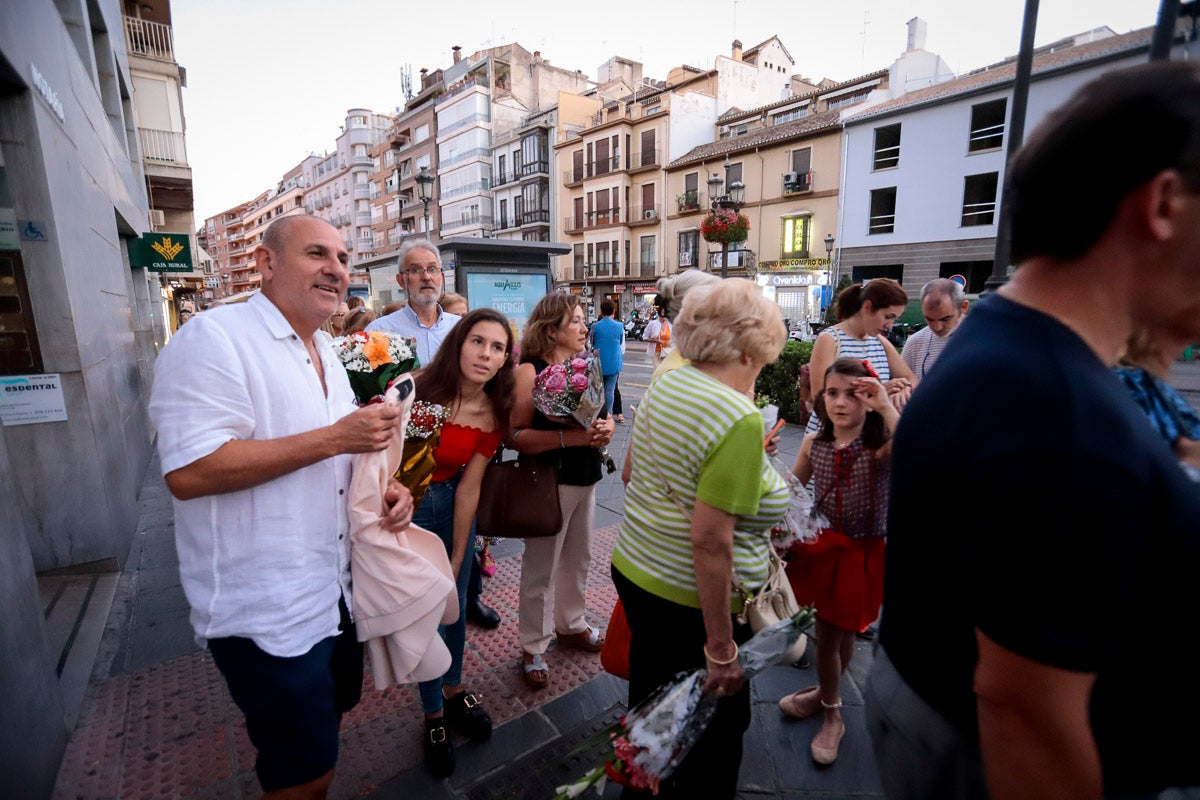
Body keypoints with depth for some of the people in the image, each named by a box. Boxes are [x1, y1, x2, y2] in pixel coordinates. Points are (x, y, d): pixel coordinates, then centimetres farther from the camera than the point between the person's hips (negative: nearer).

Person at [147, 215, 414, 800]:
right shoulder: (214, 338, -16)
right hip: (268, 612, -8)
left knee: (329, 714, 25)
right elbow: (188, 472, -25)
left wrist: (386, 486, -1)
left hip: (337, 588, 8)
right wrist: (335, 437, -25)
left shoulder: (325, 352, 11)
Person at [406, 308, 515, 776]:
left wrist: (457, 560, -6)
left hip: (448, 506, 3)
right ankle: (434, 715, 31)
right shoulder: (420, 387, -22)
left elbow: (468, 488, -9)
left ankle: (453, 690, 43)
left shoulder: (493, 415, -11)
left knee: (455, 605, 16)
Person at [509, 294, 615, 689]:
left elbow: (604, 416, 14)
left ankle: (571, 625, 42)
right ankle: (533, 647, 25)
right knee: (540, 568, 5)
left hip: (586, 479, 7)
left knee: (578, 559, 19)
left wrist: (605, 429, -9)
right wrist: (567, 437, -27)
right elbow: (514, 435, -19)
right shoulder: (529, 371, -12)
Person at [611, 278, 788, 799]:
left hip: (633, 573, 8)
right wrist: (721, 648, -18)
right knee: (714, 735, 19)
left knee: (649, 705, 29)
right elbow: (711, 542, -27)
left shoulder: (664, 384, -1)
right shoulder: (740, 420, -25)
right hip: (690, 599, -8)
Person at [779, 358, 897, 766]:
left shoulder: (880, 448, -18)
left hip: (862, 552, -3)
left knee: (841, 631, 11)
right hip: (823, 547, 3)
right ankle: (828, 699, 45)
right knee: (828, 630, 17)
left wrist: (886, 407, -40)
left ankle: (829, 705, 39)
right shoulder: (814, 443, -5)